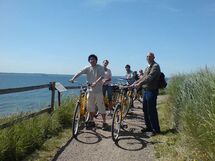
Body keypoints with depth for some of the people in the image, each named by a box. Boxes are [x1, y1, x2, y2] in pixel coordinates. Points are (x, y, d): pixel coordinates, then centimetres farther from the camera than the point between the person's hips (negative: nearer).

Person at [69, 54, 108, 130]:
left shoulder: (100, 67, -6)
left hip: (98, 90, -4)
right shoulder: (88, 68, 4)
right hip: (90, 90, 5)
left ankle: (104, 123, 13)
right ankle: (91, 121, 28)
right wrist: (73, 78, -18)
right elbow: (79, 73, -3)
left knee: (101, 107, 0)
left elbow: (102, 76, -21)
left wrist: (95, 83, -36)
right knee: (90, 106, 12)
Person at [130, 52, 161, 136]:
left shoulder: (155, 66, -10)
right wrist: (134, 83, 8)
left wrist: (139, 84, -31)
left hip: (151, 91, -9)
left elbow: (150, 77, -23)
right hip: (145, 90, 9)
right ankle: (149, 127, 27)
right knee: (145, 109, 14)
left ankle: (155, 129, 7)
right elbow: (143, 77, 19)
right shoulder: (148, 67, 20)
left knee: (151, 110, -5)